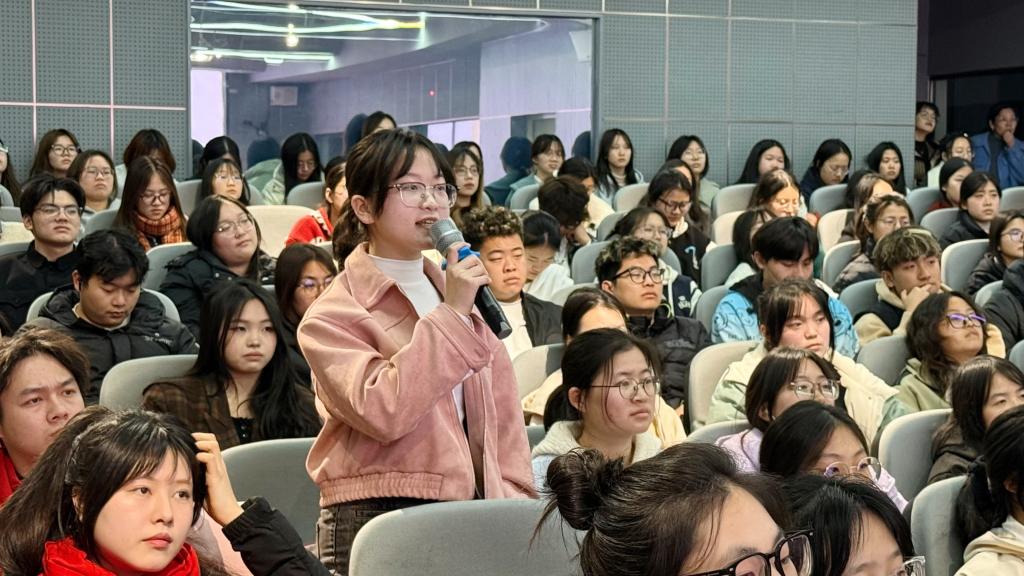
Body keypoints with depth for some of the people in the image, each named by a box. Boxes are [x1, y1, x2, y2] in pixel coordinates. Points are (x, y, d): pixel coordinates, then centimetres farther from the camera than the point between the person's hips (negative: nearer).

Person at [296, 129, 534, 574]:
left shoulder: (461, 292, 12)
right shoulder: (333, 315, -6)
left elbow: (502, 413, 13)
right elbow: (380, 410, -21)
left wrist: (515, 502, 5)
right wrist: (450, 315, -18)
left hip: (469, 516, 5)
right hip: (375, 522, -5)